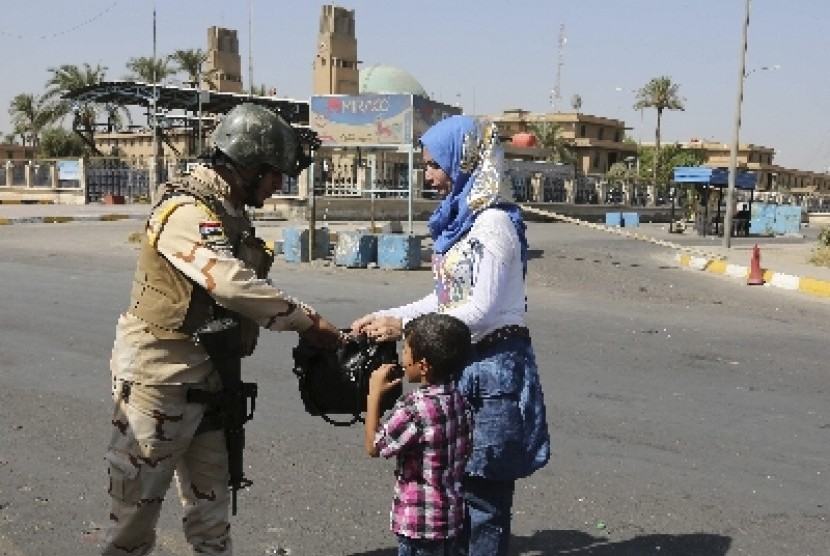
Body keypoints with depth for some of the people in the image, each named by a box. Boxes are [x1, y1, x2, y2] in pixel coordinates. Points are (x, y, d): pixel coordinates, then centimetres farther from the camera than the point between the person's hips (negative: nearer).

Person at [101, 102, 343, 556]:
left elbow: (243, 286, 7)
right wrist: (310, 323, -22)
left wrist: (302, 321, -6)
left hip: (204, 379, 9)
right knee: (137, 503, 6)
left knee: (209, 502, 17)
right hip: (158, 379, -9)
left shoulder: (229, 212, 11)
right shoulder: (186, 210, -21)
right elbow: (236, 286, -31)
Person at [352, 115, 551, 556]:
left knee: (483, 485, 1)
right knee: (456, 478, 17)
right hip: (463, 361, 9)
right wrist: (385, 317, 8)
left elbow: (481, 311, -20)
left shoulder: (493, 223, -17)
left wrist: (403, 325, -15)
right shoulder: (459, 218, 11)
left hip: (494, 364, -9)